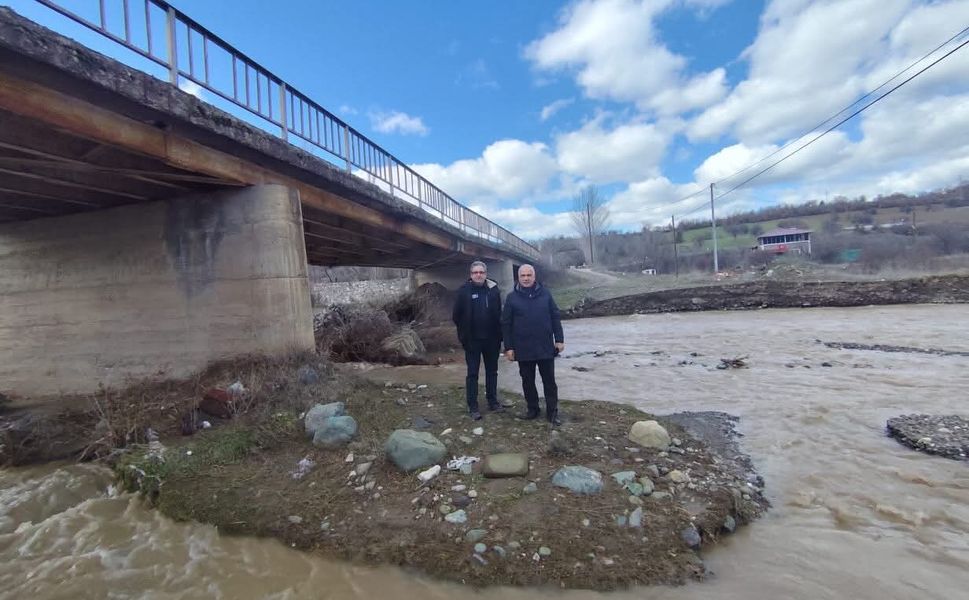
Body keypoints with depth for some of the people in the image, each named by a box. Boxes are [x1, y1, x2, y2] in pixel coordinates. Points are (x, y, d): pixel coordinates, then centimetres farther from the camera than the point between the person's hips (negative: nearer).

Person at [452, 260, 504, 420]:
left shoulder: (494, 289, 1)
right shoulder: (464, 290, -6)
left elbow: (499, 313, 7)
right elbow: (456, 315, -3)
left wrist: (498, 333, 1)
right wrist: (465, 333, -2)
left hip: (492, 339, 3)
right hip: (472, 340, -3)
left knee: (492, 371, 14)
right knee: (472, 373, 4)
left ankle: (492, 401, 29)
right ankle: (472, 407, 13)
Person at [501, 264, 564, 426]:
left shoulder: (544, 294, 2)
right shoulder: (512, 297, -1)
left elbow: (555, 317, 5)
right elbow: (506, 324, -1)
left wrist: (559, 339, 0)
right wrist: (508, 347, -5)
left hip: (546, 347, 0)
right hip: (523, 349, 0)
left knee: (549, 381, 8)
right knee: (527, 381, 11)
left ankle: (552, 412, 19)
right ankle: (533, 409, 28)